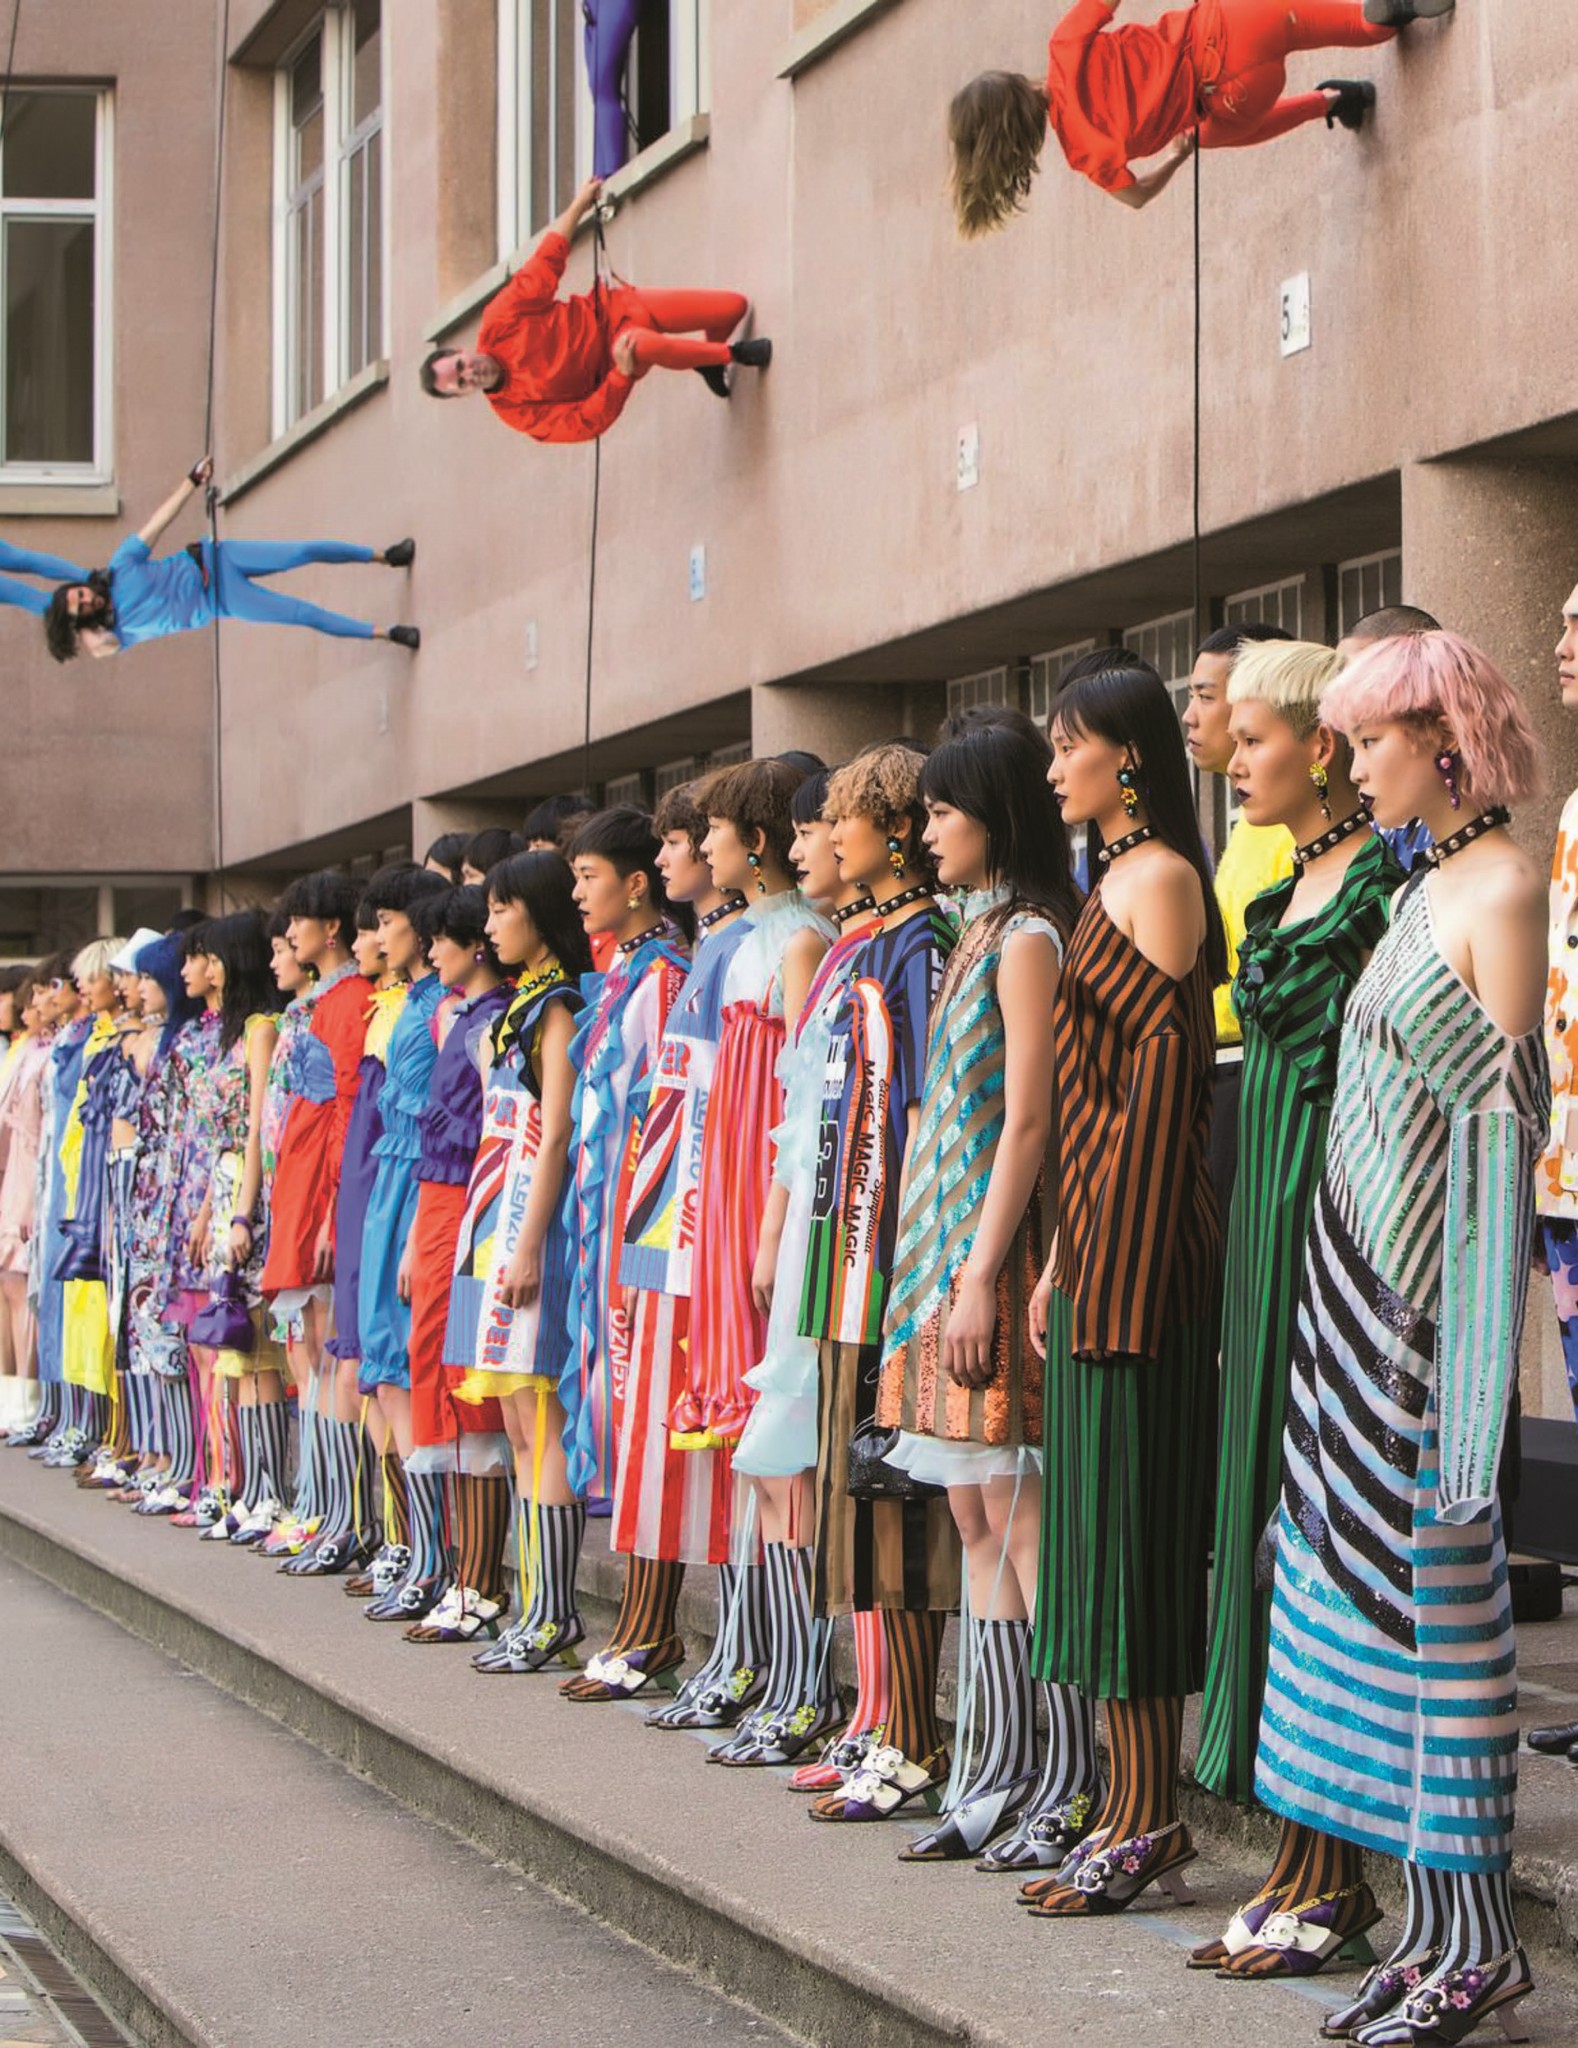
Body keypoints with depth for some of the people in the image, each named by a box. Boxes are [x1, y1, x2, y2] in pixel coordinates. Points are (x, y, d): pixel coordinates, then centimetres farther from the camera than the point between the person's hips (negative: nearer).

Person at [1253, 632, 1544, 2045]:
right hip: (1365, 1277, 9)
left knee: (1440, 1586, -5)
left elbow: (1508, 1115, -15)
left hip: (1437, 1283, -9)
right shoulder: (1428, 885, 16)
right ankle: (1434, 1931, 14)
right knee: (1378, 1588, 8)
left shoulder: (1504, 888, -11)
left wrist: (1464, 1315, -18)